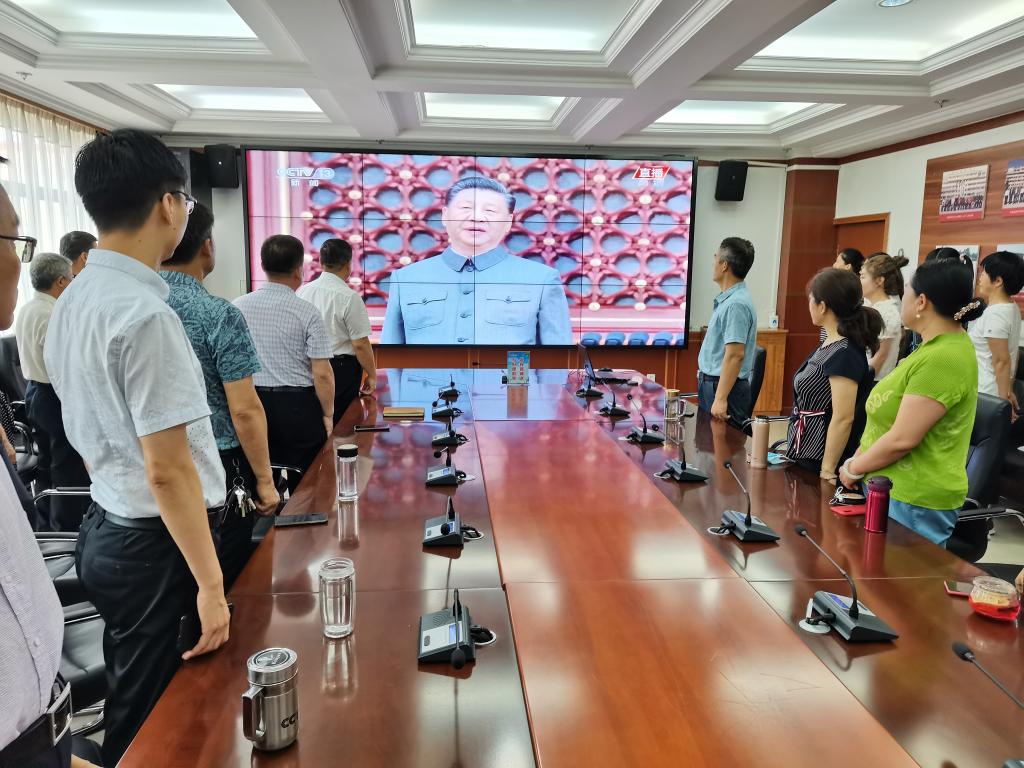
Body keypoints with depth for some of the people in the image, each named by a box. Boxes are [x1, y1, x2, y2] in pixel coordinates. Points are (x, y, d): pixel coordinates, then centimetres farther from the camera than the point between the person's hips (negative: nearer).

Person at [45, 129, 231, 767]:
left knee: (131, 704, 25)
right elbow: (168, 471, -24)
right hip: (156, 546, -9)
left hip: (106, 529, 9)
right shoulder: (146, 313, -23)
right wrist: (210, 584, -18)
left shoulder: (73, 302, 5)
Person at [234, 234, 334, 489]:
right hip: (297, 406, -4)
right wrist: (327, 414, 1)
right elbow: (322, 374, -13)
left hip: (252, 403, 4)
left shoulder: (237, 307, 0)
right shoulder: (306, 312, -11)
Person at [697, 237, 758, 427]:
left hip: (725, 387, -10)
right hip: (711, 382, 10)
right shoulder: (727, 299, 12)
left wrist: (720, 398, -27)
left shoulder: (736, 304, -20)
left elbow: (735, 355, -25)